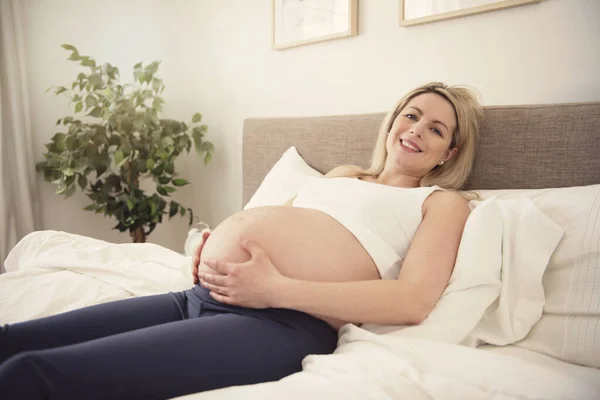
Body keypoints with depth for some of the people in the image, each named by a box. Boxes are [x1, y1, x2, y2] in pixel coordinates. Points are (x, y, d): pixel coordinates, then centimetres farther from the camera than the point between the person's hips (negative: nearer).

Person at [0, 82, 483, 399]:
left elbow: (413, 300, -7)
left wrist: (277, 289, -15)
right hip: (198, 296, 7)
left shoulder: (443, 202, 10)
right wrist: (211, 252, 8)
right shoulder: (343, 174, 29)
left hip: (279, 322, -7)